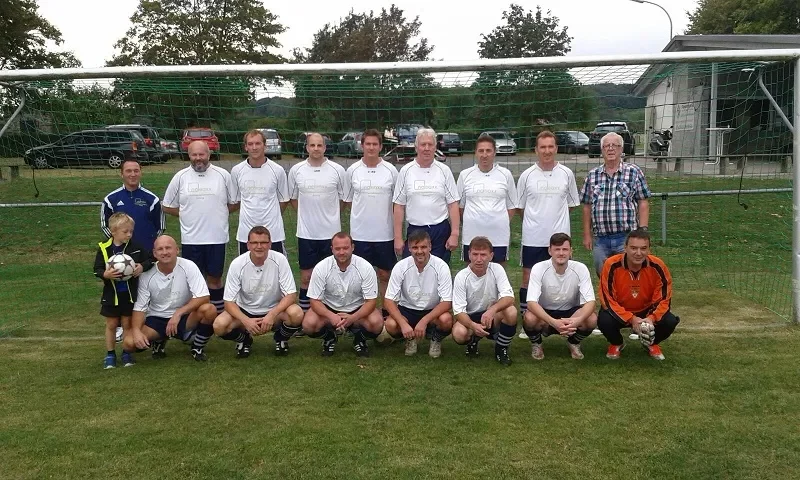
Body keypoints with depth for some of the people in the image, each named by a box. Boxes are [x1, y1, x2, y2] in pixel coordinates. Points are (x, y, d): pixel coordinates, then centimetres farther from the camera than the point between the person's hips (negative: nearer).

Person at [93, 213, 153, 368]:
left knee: (127, 324, 10)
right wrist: (105, 274, -26)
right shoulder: (104, 248, -9)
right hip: (111, 294, 0)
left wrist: (143, 266, -16)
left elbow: (150, 259, 2)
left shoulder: (136, 247, -7)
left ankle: (127, 353, 23)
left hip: (130, 294, 0)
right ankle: (110, 354, 23)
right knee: (111, 325, 11)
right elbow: (97, 269, -6)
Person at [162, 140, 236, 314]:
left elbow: (233, 203, 8)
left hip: (216, 238, -1)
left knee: (215, 278, 8)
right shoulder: (180, 177, 3)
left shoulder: (223, 175, 1)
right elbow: (168, 206, 10)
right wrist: (189, 215, 2)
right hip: (190, 239, 1)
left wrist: (215, 213, 0)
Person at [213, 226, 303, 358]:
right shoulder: (237, 264, -16)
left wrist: (272, 315, -32)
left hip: (275, 310, 0)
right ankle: (244, 340, 8)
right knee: (219, 325, -27)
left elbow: (291, 295, -17)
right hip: (245, 311, 1)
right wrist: (246, 321, -31)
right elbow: (229, 301, -13)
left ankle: (281, 339, 4)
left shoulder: (279, 260, -18)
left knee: (296, 314, -32)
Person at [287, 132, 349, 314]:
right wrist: (307, 215, 10)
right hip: (306, 233, 1)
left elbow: (343, 199, 7)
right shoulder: (296, 170, 0)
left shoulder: (337, 170, -3)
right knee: (306, 277, 7)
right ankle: (305, 315, 18)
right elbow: (293, 198, 12)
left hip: (331, 233, -1)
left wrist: (329, 216, 10)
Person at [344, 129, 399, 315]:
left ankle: (386, 312, 22)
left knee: (385, 274, 9)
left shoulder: (390, 170, -1)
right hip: (360, 233, 0)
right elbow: (348, 199, 10)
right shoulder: (353, 170, 1)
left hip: (385, 233, 0)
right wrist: (364, 211, 2)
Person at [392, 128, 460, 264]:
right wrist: (398, 237, -1)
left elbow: (453, 204, 2)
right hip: (414, 231, 0)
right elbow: (399, 206, 3)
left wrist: (454, 234, -5)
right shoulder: (406, 171, 3)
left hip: (441, 231, 0)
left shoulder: (444, 171, 3)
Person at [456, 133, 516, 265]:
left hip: (499, 235, 0)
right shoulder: (465, 175, 4)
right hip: (472, 234, 0)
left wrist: (502, 223, 3)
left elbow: (511, 205, 10)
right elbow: (459, 205, 11)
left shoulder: (505, 174, 4)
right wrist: (471, 221, 6)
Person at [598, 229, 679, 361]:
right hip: (619, 311, -2)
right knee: (604, 321, -33)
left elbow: (664, 299, -14)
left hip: (647, 311, 2)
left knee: (670, 322, -24)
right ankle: (616, 344, 6)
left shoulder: (657, 266, -21)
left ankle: (652, 344, 13)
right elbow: (608, 299, -24)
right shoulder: (612, 265, -27)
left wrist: (652, 318, -32)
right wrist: (631, 319, -32)